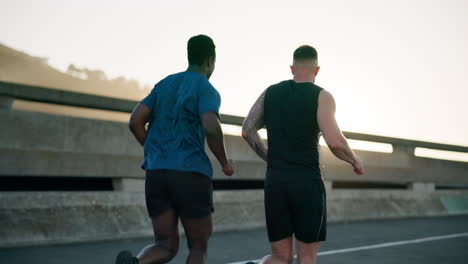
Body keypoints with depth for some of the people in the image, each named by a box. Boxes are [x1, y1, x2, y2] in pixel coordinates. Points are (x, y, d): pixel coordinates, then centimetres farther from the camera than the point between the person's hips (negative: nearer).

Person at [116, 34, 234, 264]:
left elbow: (135, 122, 10)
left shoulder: (163, 85, 18)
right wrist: (225, 163, -2)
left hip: (156, 175, 5)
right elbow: (211, 128, -20)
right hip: (191, 176, -5)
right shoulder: (207, 90, -2)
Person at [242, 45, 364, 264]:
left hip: (275, 184, 4)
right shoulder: (321, 96, -4)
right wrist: (354, 160, 5)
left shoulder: (271, 92, 11)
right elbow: (334, 142, -17)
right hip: (308, 186, -4)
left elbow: (247, 131, 10)